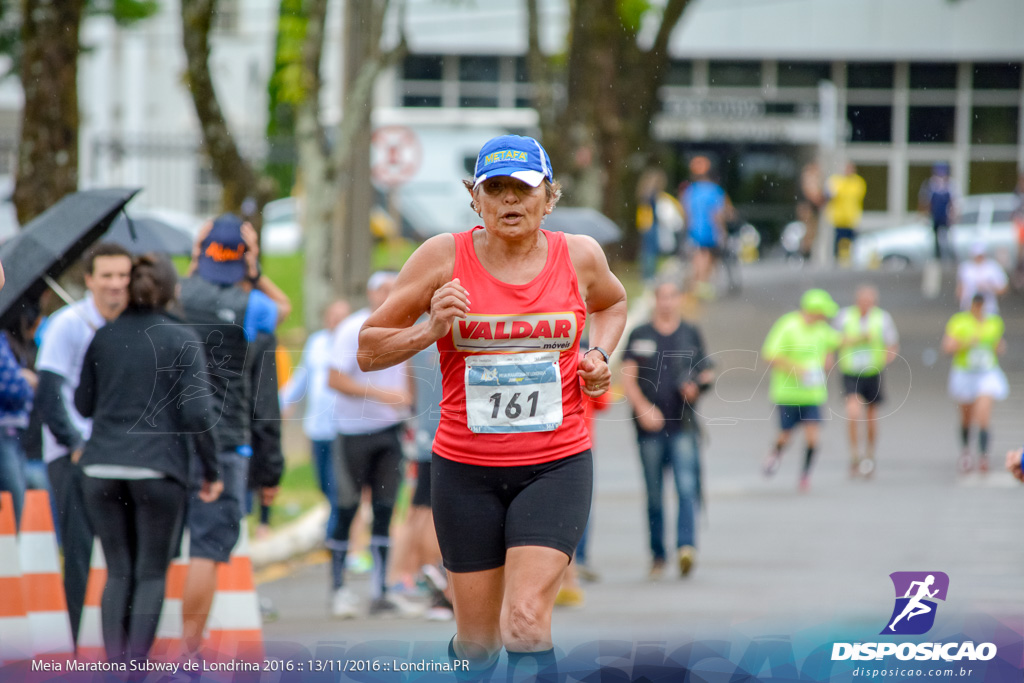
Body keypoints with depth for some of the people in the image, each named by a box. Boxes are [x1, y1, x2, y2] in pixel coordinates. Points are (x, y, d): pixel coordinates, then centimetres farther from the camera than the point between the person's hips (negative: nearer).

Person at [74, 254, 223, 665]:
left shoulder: (104, 337, 6)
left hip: (102, 469, 3)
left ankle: (114, 665, 4)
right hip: (158, 469, -3)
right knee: (152, 573, 6)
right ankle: (137, 666, -3)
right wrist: (211, 471, -2)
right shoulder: (181, 339, -5)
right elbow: (197, 412, -9)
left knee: (118, 572, 11)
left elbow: (83, 404, 12)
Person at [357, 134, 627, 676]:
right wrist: (431, 329, -17)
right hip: (466, 468, 0)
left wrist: (598, 355, 7)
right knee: (478, 640, 7)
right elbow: (368, 350, 1)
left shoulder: (579, 256, 2)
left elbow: (612, 304, 27)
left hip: (556, 465, 0)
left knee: (525, 625, -19)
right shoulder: (444, 257, -4)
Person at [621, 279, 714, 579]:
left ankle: (686, 545, -24)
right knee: (654, 495, 5)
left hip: (683, 425, 0)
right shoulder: (639, 335, 8)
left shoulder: (691, 335, 11)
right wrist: (643, 408, -13)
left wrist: (697, 386, -7)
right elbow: (628, 377, 2)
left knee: (686, 487, -16)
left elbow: (707, 372, 16)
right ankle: (657, 554, 15)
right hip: (650, 426, 0)